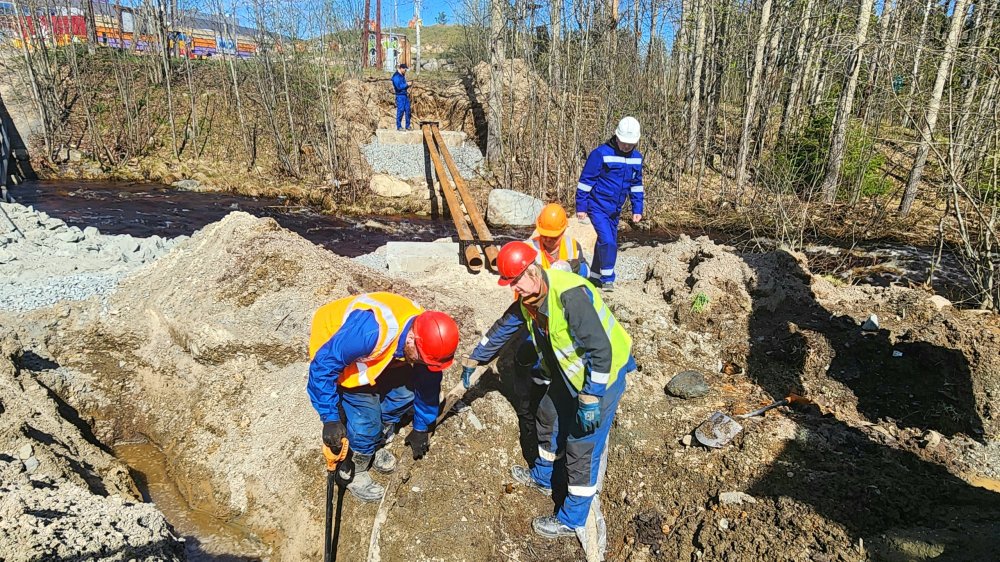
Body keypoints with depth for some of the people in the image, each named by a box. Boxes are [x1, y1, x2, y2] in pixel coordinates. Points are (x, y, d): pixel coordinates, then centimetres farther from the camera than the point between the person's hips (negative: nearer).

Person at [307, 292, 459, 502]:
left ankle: (374, 446, 24)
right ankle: (352, 470, 14)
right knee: (366, 416, -13)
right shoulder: (370, 332, -43)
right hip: (331, 345, -6)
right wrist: (330, 418, -29)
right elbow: (324, 365, -33)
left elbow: (428, 382, -4)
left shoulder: (426, 335, -21)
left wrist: (421, 428, 7)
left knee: (403, 391, -1)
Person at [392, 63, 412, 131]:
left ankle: (408, 126, 13)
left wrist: (407, 89, 8)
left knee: (407, 110, 7)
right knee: (400, 111, -6)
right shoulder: (396, 76, -13)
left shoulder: (402, 75, 15)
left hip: (405, 95, 8)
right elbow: (399, 86, -20)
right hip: (400, 95, -8)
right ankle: (399, 126, 2)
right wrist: (407, 85, -16)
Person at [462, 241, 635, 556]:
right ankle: (543, 478, 49)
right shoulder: (527, 298, -5)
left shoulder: (570, 295, -34)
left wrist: (590, 401, -30)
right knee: (549, 420, 23)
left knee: (583, 447, 0)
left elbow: (600, 350, -33)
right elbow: (502, 328, 12)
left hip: (601, 375, -9)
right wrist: (474, 360, 20)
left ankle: (572, 520, 18)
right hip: (568, 373, 9)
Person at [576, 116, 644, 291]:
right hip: (598, 207, -6)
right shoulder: (601, 153, -15)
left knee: (609, 243, 14)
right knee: (607, 241, -17)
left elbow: (636, 185, 15)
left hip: (615, 210, 7)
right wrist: (581, 207, -11)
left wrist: (637, 209, 11)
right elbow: (585, 180, -11)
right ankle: (607, 279, -3)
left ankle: (595, 276, 31)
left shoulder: (637, 158, 4)